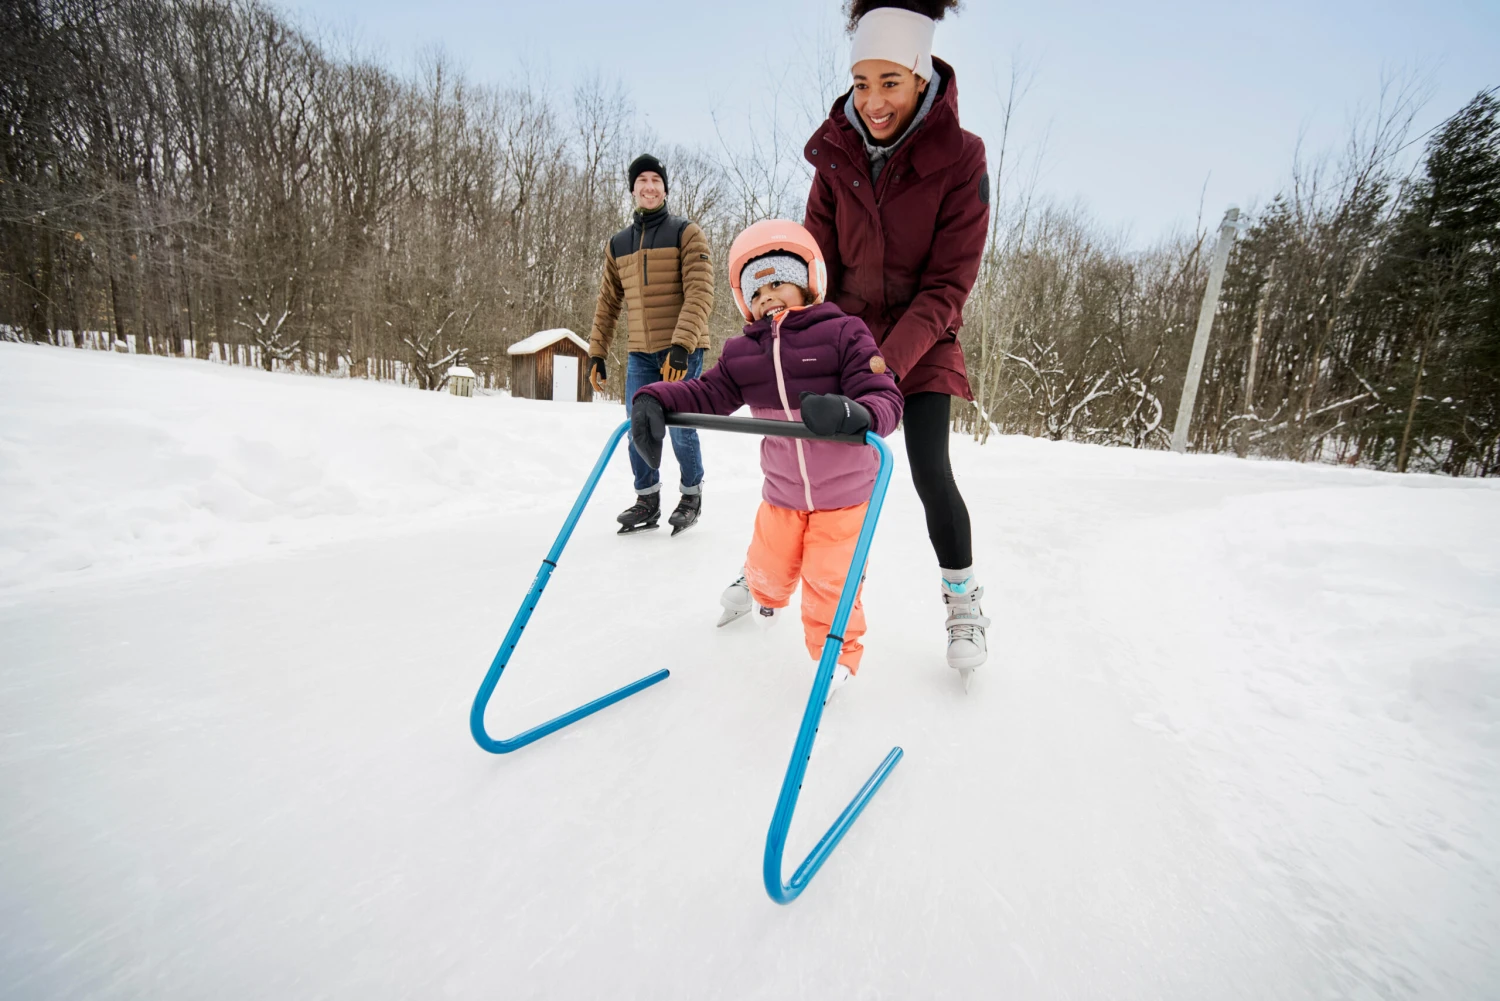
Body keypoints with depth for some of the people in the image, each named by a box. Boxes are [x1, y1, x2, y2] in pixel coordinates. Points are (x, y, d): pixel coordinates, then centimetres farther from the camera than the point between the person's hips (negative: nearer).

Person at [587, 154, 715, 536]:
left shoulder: (686, 233, 1)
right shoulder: (617, 244, 15)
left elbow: (700, 294, -11)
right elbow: (608, 303, 18)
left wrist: (681, 345, -23)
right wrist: (596, 353, 12)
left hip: (682, 350, -4)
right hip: (640, 354, 5)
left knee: (679, 428, -5)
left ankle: (692, 495, 17)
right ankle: (647, 501, 17)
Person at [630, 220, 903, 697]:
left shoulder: (843, 334, -14)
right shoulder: (743, 352, -1)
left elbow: (885, 397, -21)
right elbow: (708, 393, -2)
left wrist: (855, 413, -44)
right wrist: (655, 400, -20)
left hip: (844, 493, -4)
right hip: (782, 492, 4)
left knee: (829, 582, 0)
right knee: (769, 564, 21)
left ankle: (838, 655, 28)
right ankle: (761, 593, 60)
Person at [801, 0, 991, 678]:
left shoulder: (961, 157, -12)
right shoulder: (837, 153, -2)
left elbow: (947, 285, -16)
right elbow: (816, 264, -2)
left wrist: (890, 359, -28)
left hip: (921, 341, -3)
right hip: (846, 331, 3)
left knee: (929, 471, -13)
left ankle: (963, 599, 11)